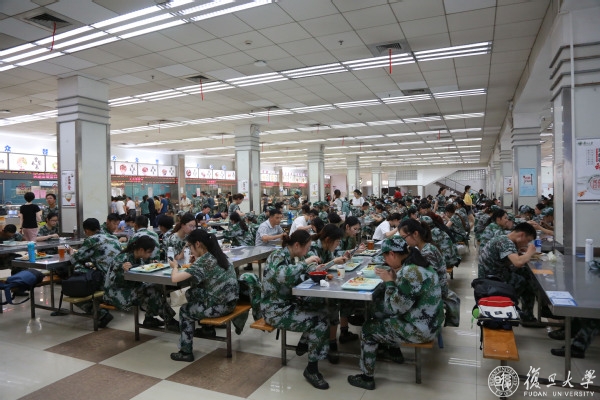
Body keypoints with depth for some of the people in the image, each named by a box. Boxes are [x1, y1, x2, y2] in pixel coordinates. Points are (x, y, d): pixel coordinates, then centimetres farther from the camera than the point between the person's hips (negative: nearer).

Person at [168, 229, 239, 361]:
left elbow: (174, 278, -22)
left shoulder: (203, 261, -19)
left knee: (185, 311, 18)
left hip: (219, 306, -8)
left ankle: (186, 352, 24)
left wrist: (175, 267, -2)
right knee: (191, 294, 23)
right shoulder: (221, 256, 5)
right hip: (230, 302, 8)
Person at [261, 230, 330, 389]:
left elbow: (294, 278, 19)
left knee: (322, 306, 6)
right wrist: (305, 262, -30)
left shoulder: (289, 257, 7)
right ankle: (311, 369, -2)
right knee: (321, 320, -15)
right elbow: (283, 276, -41)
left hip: (286, 303, 9)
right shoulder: (278, 256, -20)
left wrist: (313, 269, 2)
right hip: (275, 310, -9)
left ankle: (303, 345, 22)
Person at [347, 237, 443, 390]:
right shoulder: (417, 263, 3)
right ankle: (393, 349, 35)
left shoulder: (409, 272, -27)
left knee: (368, 328, 4)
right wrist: (393, 277, -3)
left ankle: (367, 378, 17)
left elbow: (396, 308, -23)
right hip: (428, 321, 9)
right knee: (379, 306, 19)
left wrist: (389, 282, -13)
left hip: (420, 329, -9)